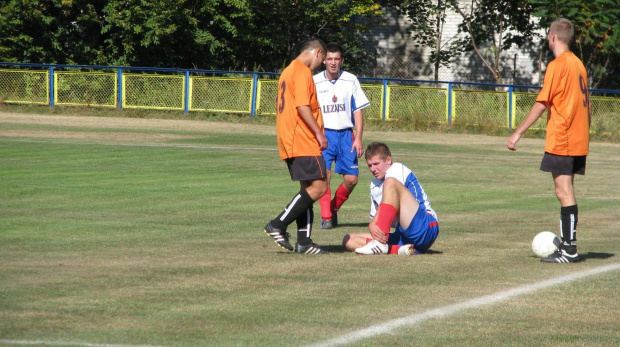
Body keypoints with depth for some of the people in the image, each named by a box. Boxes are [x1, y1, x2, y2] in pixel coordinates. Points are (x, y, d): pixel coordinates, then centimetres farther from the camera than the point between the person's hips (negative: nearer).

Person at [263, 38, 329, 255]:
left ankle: (304, 241, 4)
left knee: (308, 188, 10)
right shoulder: (302, 72, -10)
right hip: (304, 142, -10)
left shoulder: (288, 71, 22)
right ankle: (278, 225, -13)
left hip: (289, 143, 10)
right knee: (319, 187, -12)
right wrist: (319, 133, -15)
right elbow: (302, 106, -19)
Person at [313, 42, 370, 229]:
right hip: (323, 134, -2)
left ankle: (334, 209, 21)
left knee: (351, 179, -3)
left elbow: (358, 111, 5)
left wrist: (358, 139, -3)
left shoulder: (351, 81, 3)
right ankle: (326, 217, -11)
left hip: (345, 134, 2)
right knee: (324, 174, -19)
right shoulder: (315, 82, 1)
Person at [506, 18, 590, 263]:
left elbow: (542, 103, -15)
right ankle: (567, 243, 17)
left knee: (564, 193, -8)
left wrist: (518, 133, -12)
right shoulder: (578, 64, 12)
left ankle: (570, 250, -10)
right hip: (579, 141, 8)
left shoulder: (557, 66, -12)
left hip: (561, 141, -8)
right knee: (565, 192, 14)